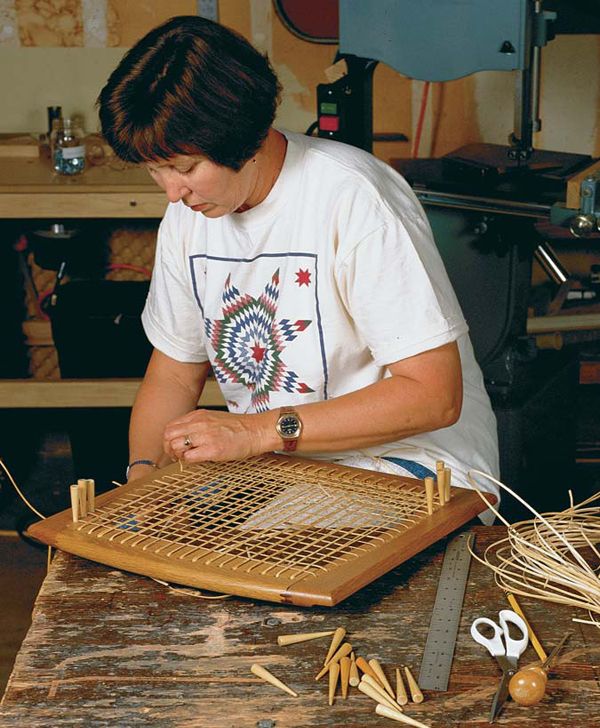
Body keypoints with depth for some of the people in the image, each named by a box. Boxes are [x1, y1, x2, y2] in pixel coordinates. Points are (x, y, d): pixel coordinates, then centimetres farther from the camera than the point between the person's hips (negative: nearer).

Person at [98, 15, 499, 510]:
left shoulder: (353, 198, -19)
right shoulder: (188, 215, 4)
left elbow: (435, 395, -21)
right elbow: (174, 375, 14)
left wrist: (263, 430, -23)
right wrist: (142, 474, -6)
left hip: (401, 465, -6)